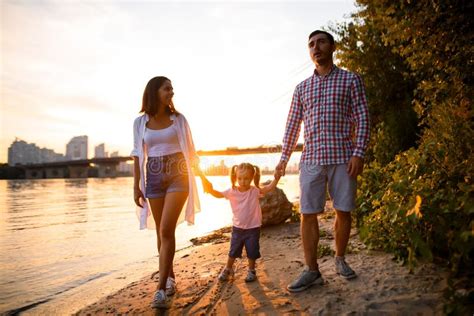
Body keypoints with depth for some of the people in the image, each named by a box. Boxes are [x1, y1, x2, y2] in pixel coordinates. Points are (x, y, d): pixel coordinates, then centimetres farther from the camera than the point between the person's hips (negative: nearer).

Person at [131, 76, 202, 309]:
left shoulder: (178, 119, 4)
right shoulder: (140, 122, 5)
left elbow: (190, 150, 7)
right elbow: (138, 155, 6)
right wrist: (136, 186, 1)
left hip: (178, 175, -2)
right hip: (154, 177, 2)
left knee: (166, 229, -13)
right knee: (161, 232, 8)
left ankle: (161, 288, -9)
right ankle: (170, 278, 26)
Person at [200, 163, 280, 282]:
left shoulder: (255, 191, -12)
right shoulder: (232, 191, -8)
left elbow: (269, 188, -20)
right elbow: (218, 194, -9)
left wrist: (276, 177, -36)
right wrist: (210, 190, -30)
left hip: (253, 228, -1)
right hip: (237, 228, 2)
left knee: (252, 252, 10)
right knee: (233, 251, 15)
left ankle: (251, 271, 32)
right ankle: (228, 269, 36)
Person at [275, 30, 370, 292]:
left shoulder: (351, 80, 8)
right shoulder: (301, 88, 15)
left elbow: (362, 118, 1)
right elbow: (292, 124, 15)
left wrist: (359, 153, -10)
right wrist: (284, 158, 9)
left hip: (343, 157, -2)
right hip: (311, 158, 2)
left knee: (343, 211, 6)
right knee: (308, 214, -2)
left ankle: (340, 259, 27)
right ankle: (312, 270, 8)